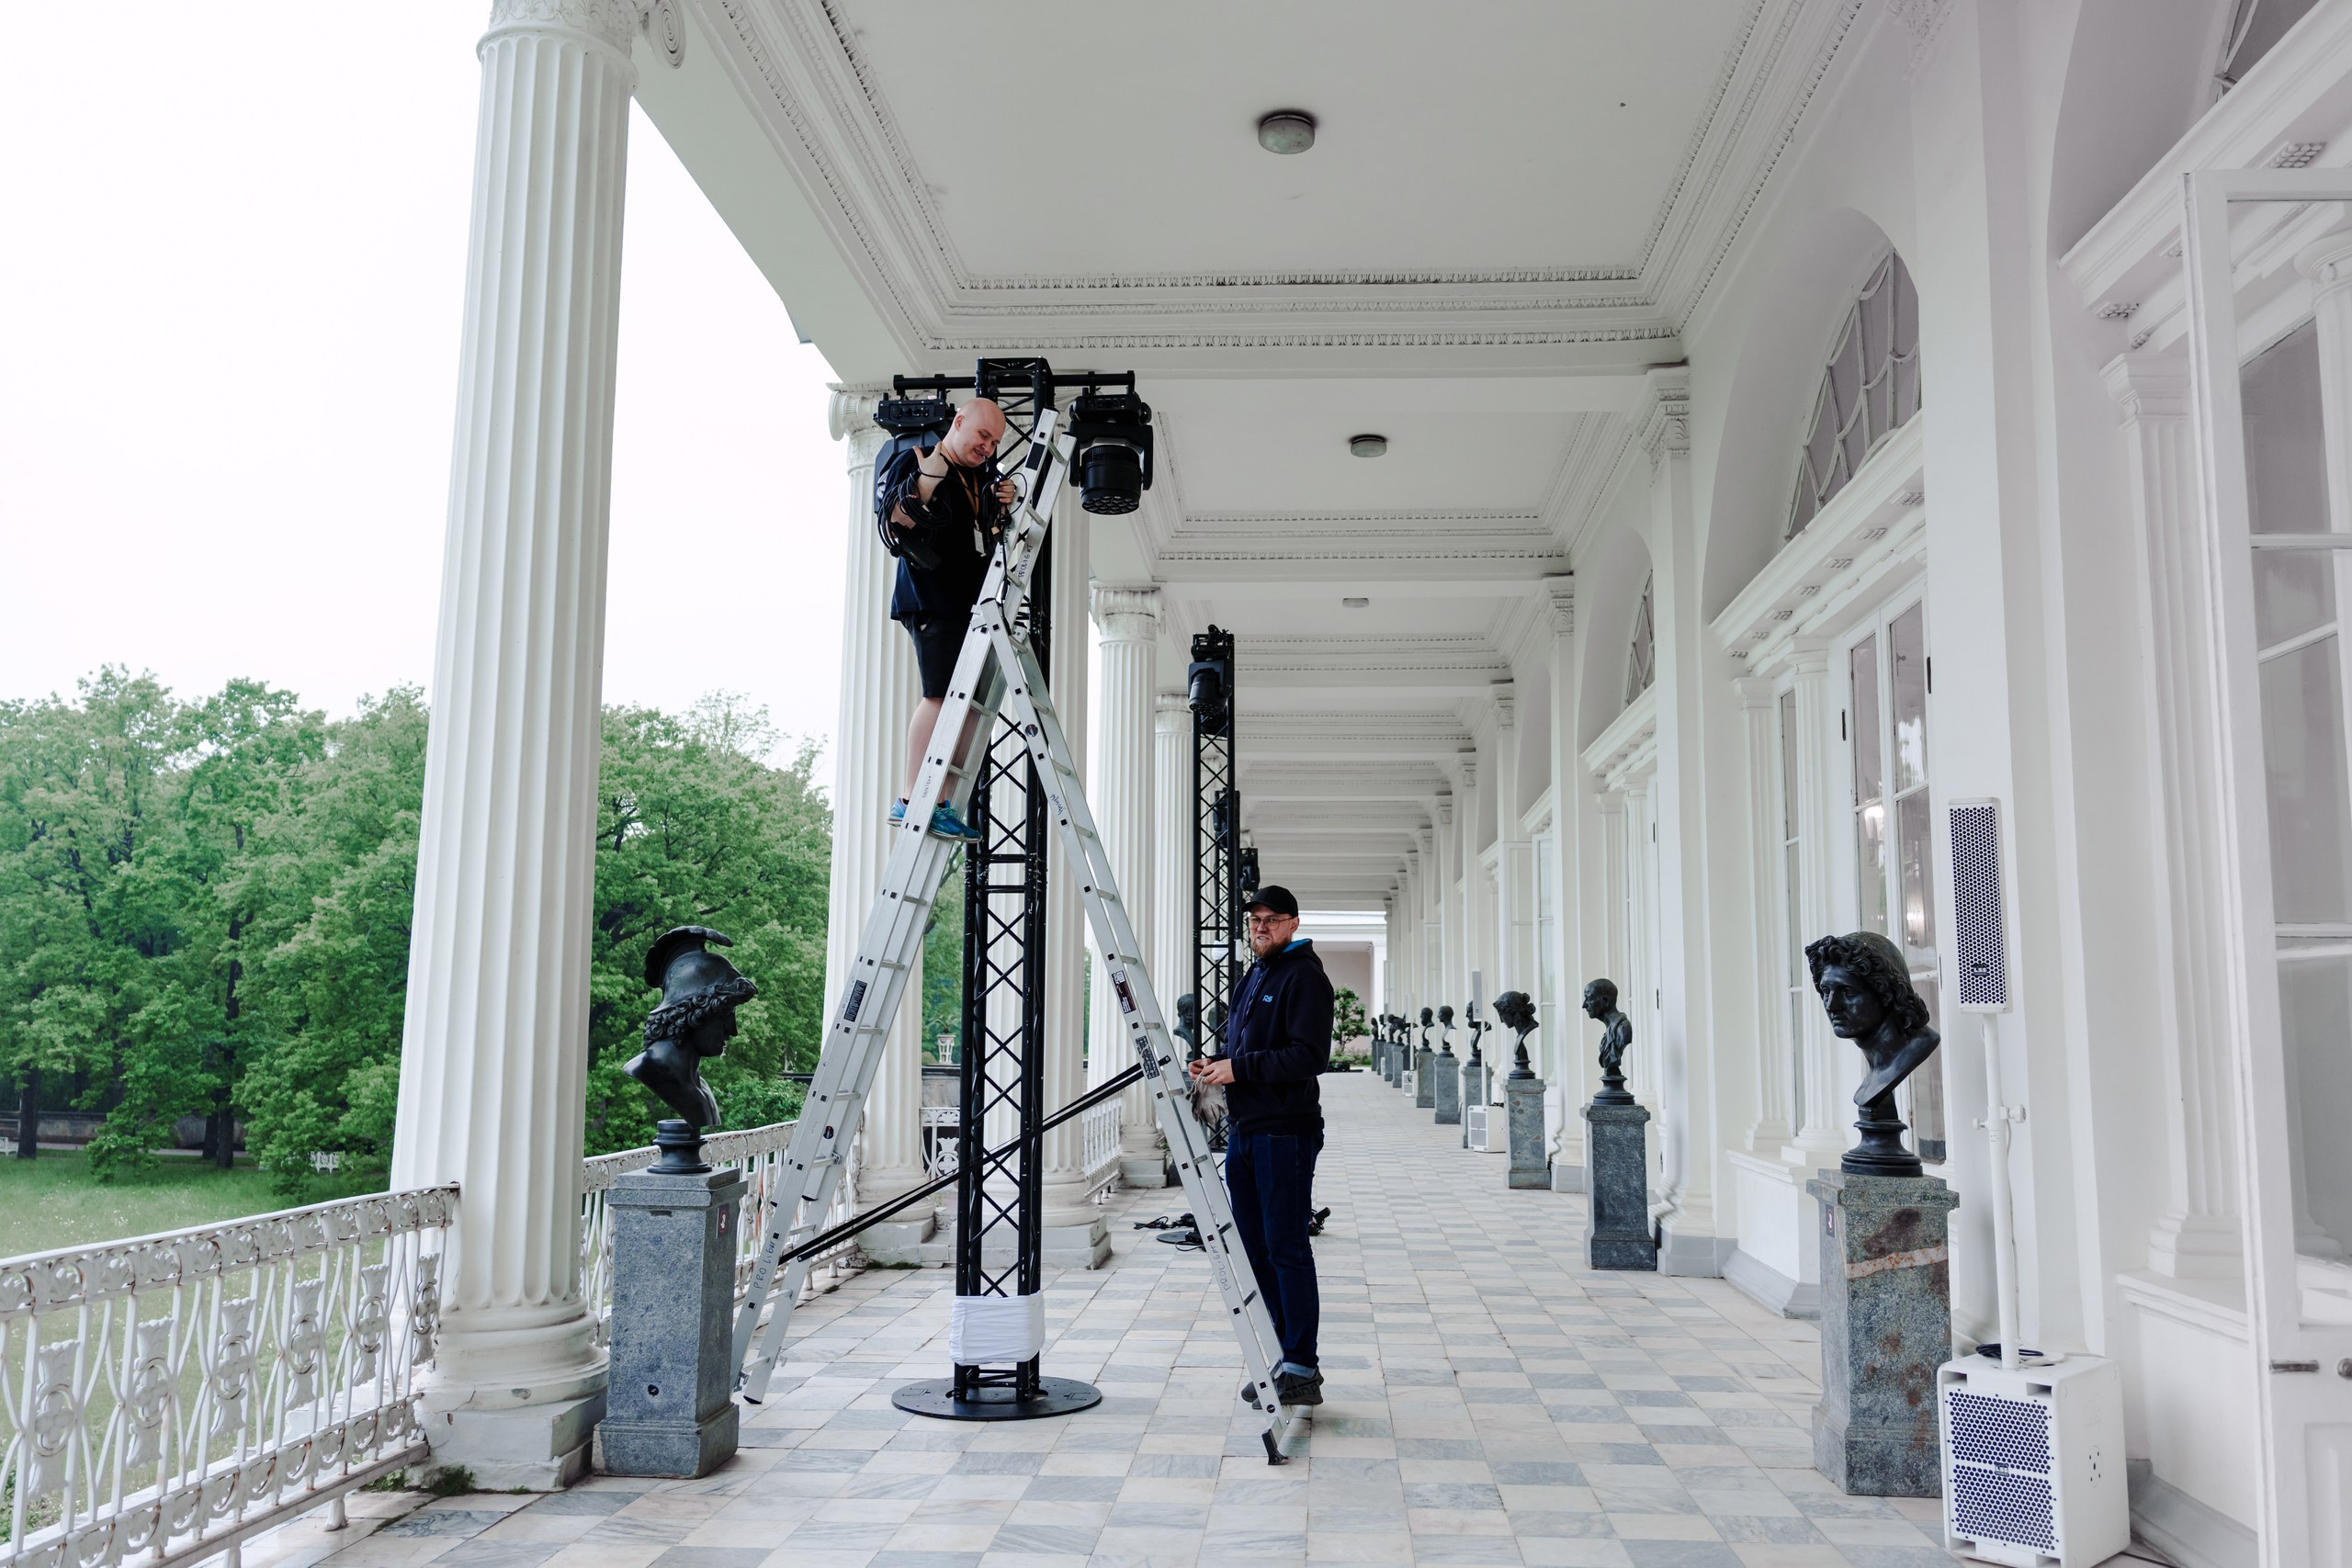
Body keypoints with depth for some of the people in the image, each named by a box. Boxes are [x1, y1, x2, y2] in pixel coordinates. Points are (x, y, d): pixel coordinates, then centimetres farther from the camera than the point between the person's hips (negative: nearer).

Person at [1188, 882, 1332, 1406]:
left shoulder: (1304, 976, -7)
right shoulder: (1252, 978, 20)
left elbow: (1310, 1056, -18)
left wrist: (1240, 1068, -18)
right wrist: (1216, 1067, 7)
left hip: (1286, 1132, -9)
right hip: (1244, 1131, 9)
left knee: (1287, 1250, -7)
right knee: (1256, 1250, 11)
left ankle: (1302, 1369, -1)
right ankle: (1278, 1358, 20)